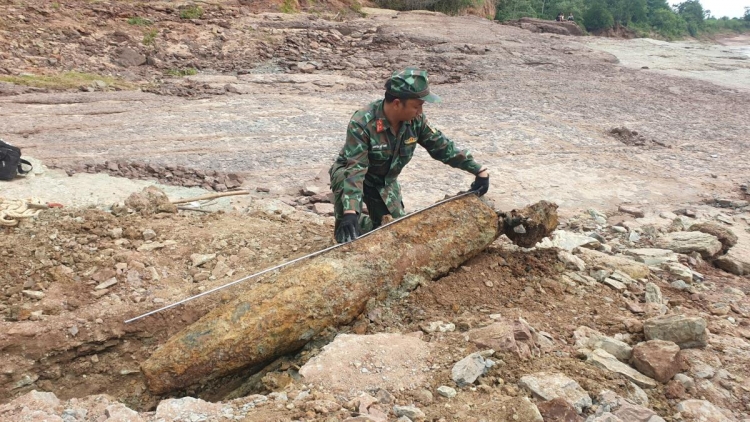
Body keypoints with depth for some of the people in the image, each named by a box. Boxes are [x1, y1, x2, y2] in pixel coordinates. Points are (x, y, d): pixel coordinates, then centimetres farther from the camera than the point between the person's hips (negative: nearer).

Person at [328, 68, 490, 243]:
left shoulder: (415, 120, -19)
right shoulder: (362, 124, -36)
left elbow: (442, 146, -8)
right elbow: (355, 169, -42)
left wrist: (479, 170, -6)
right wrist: (350, 212, -54)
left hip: (386, 182, 5)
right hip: (349, 175, -5)